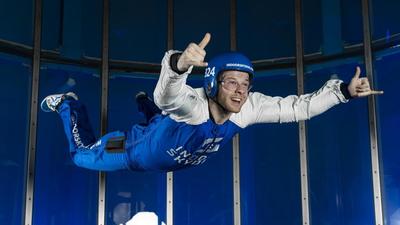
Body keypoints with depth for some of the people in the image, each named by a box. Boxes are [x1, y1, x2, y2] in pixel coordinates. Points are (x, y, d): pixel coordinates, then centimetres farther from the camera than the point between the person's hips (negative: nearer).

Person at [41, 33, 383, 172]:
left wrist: (344, 90, -29)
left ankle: (145, 105, 62)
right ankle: (67, 104, 39)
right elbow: (168, 96, -69)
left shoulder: (249, 108, -28)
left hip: (176, 161, 5)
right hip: (140, 151, -5)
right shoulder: (192, 103, -46)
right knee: (84, 154, 17)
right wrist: (180, 64, -90)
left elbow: (298, 107, -22)